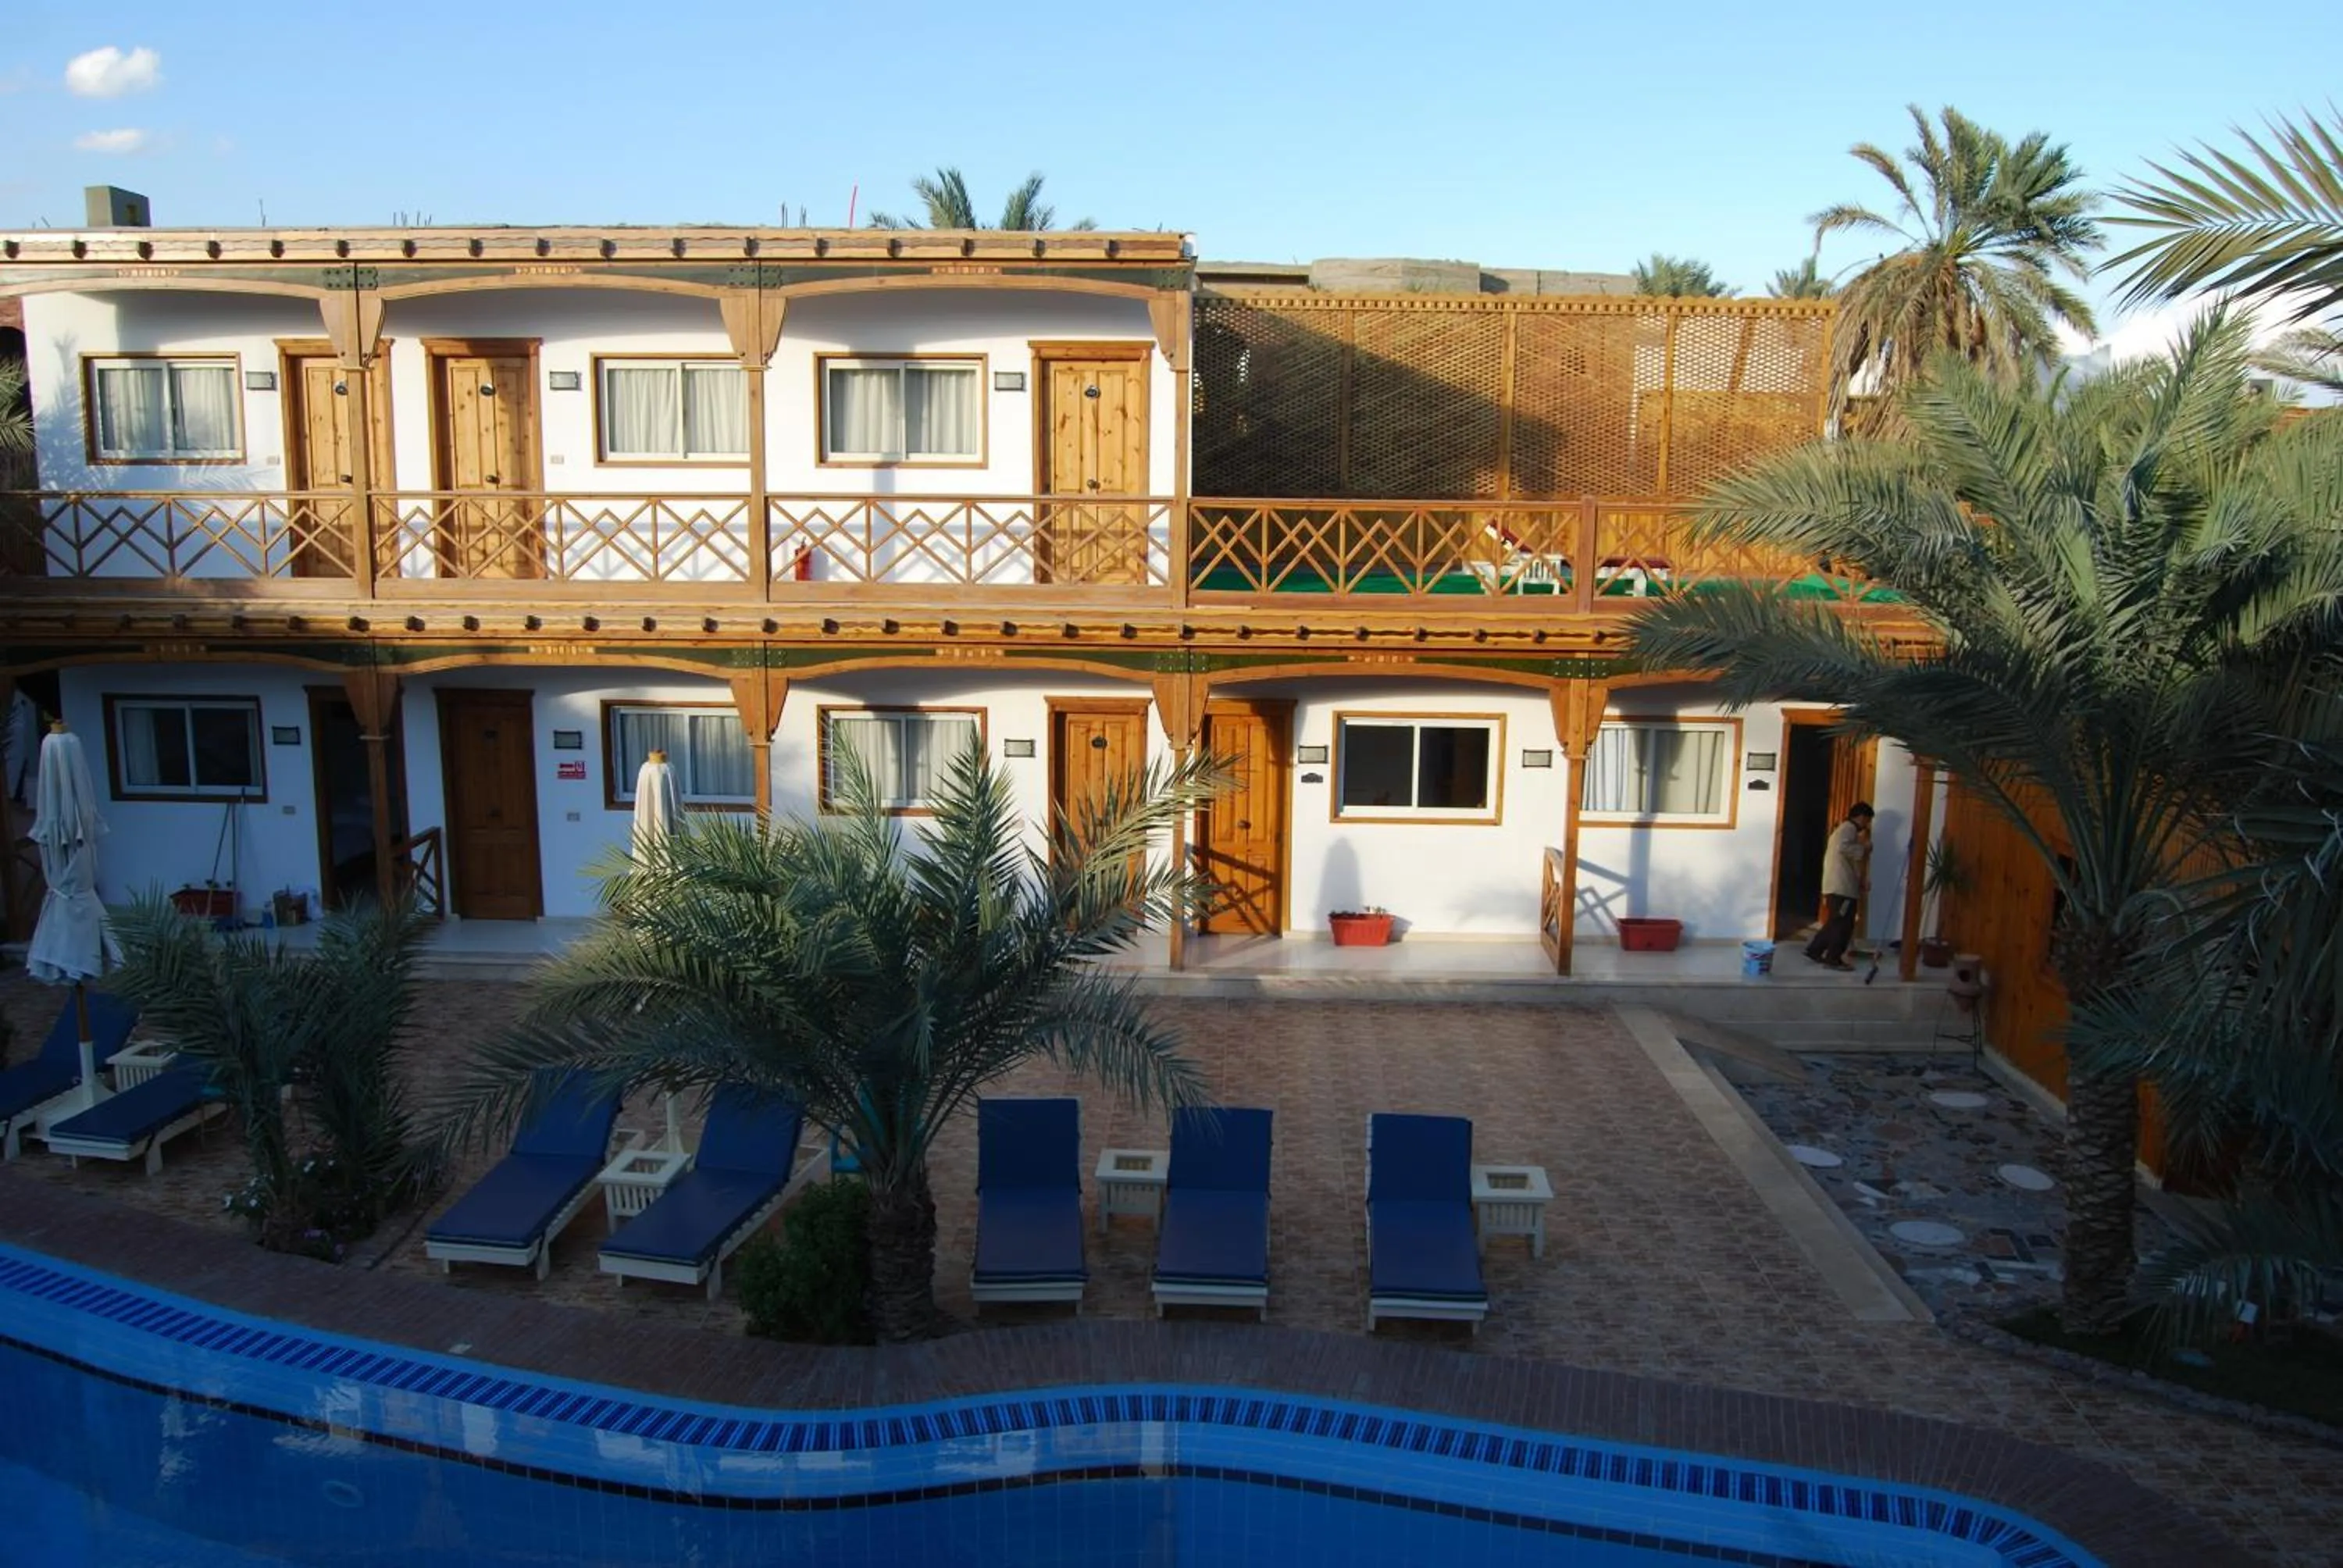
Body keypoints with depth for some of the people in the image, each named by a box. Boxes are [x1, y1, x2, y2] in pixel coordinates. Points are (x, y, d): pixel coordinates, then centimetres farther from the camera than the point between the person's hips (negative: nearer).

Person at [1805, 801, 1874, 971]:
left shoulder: (1844, 829, 24)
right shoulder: (1849, 828, -8)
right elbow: (1843, 848, -29)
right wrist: (1863, 849, -15)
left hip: (1836, 885, 10)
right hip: (1842, 886, -10)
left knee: (1835, 922, 16)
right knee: (1844, 924, -5)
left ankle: (1814, 950, 19)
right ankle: (1833, 959, -2)